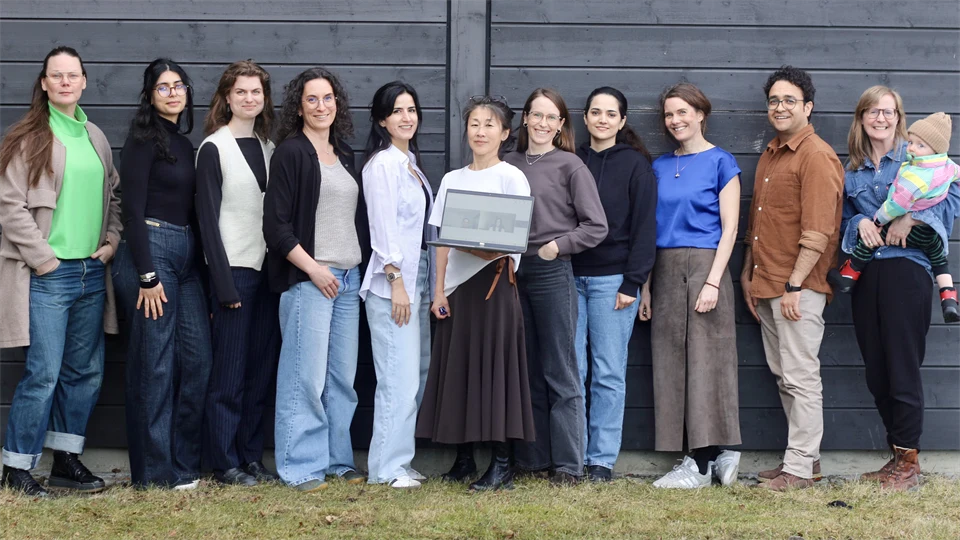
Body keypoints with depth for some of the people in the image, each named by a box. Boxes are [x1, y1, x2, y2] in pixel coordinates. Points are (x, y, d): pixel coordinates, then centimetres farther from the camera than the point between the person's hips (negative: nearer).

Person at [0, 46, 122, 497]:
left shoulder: (95, 138, 14)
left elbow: (113, 195, 21)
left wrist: (112, 241, 6)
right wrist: (43, 257, -13)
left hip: (92, 273, 7)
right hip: (49, 275, -6)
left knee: (86, 372, 10)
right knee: (43, 375, -7)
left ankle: (66, 461, 22)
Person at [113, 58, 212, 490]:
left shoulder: (184, 144, 17)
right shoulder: (143, 139, -6)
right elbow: (133, 209, -11)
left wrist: (195, 260, 15)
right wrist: (147, 277, -16)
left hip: (186, 256, 8)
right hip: (150, 253, -8)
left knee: (198, 359, 4)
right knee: (154, 365, -3)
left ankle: (183, 463, 14)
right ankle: (154, 471, 5)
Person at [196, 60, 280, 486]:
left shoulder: (269, 148, 13)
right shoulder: (214, 148, -4)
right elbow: (208, 218, -8)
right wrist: (224, 282, -13)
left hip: (268, 269, 6)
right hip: (234, 270, -6)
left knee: (262, 370, 8)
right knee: (230, 371, -2)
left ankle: (251, 456, 16)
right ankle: (225, 463, 6)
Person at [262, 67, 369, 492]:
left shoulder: (344, 155, 16)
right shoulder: (290, 153, -4)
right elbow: (276, 225, -9)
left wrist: (362, 268, 12)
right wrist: (313, 269, -14)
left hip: (349, 278, 7)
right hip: (307, 278, -7)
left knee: (343, 376, 9)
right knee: (306, 376, -6)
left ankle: (338, 459, 18)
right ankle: (301, 466, 1)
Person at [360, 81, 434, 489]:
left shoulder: (412, 161, 18)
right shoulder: (382, 164, -8)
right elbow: (382, 226, -13)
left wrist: (424, 280, 15)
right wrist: (396, 280, -18)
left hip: (418, 276, 9)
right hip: (393, 281, -9)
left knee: (415, 377, 9)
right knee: (399, 378, -9)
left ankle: (399, 462, 15)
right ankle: (387, 467, -2)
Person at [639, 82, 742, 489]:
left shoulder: (721, 162, 0)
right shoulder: (660, 166, 14)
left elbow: (729, 226, -5)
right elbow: (652, 228, 14)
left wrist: (713, 281, -14)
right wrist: (646, 285, 8)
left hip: (705, 262, -5)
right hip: (666, 268, 6)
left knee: (705, 358, -5)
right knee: (670, 361, 3)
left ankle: (703, 462, -1)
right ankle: (701, 457, 10)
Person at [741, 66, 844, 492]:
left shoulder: (817, 157, -10)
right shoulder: (770, 156, 18)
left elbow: (817, 232, -17)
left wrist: (794, 285, -19)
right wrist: (748, 274, 19)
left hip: (798, 288, -9)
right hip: (767, 286, 9)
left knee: (800, 377, -5)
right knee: (783, 376, 12)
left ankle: (800, 468, 0)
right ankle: (801, 455, 21)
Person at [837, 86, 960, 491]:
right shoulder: (852, 170, 14)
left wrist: (910, 218, -17)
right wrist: (860, 224, -2)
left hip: (906, 269, -5)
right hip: (865, 274, 5)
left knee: (903, 366, -6)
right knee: (876, 370, 6)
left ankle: (909, 461, 3)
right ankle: (896, 456, 17)